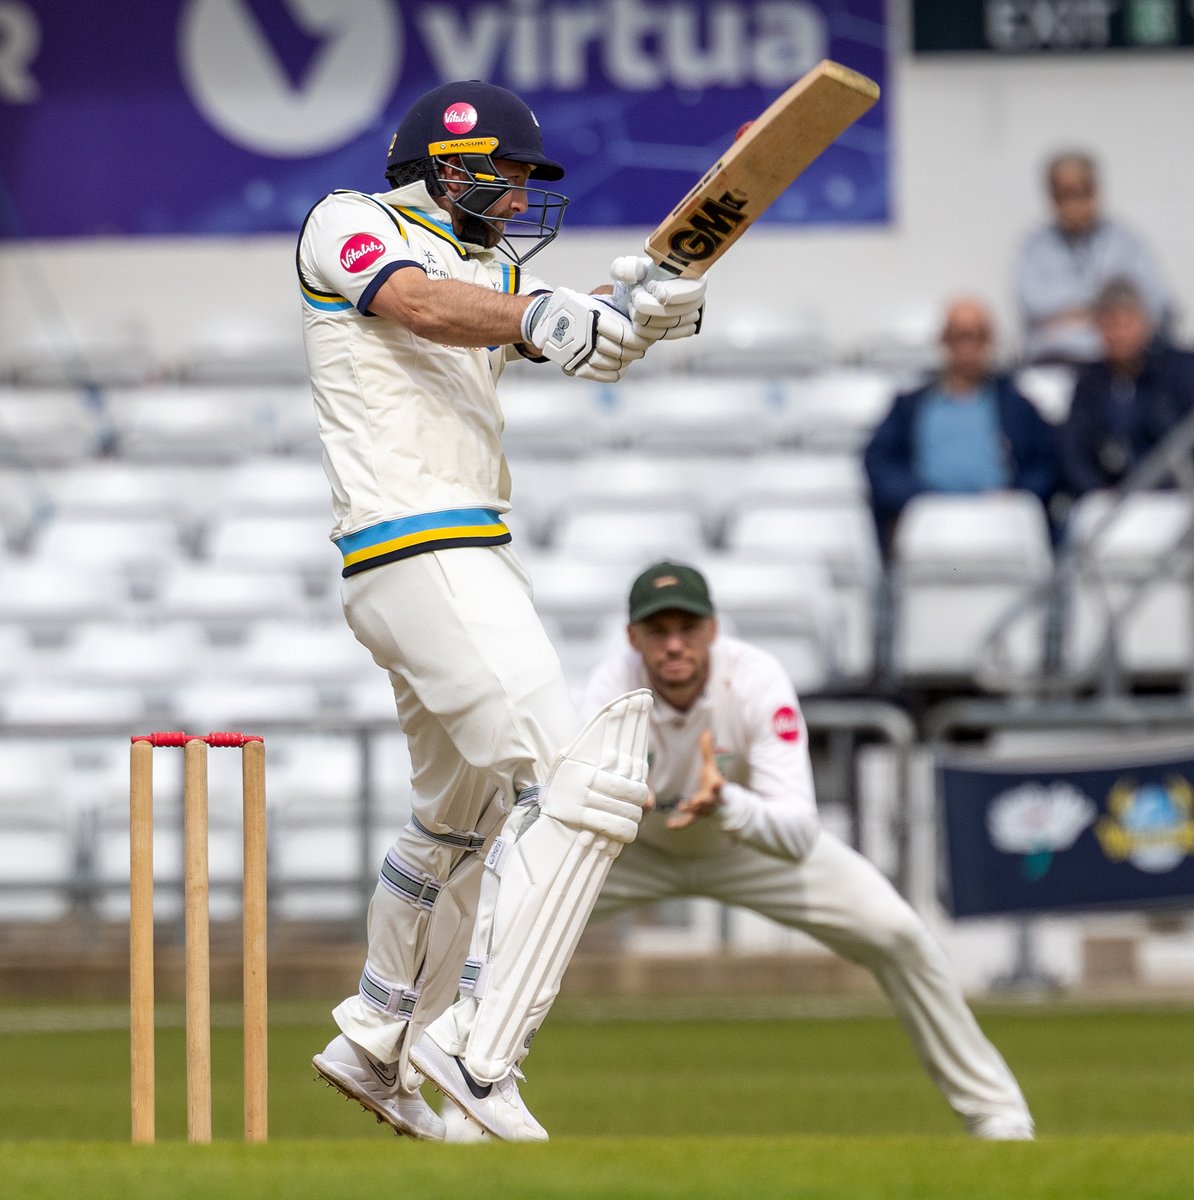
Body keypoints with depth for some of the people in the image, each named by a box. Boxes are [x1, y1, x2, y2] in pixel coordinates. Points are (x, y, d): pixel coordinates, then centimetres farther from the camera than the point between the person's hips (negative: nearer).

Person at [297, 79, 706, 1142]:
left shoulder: (490, 270, 21)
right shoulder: (347, 227, 0)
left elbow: (577, 334, 4)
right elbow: (423, 305, -21)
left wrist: (644, 309, -19)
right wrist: (545, 320, -39)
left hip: (475, 562, 10)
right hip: (417, 549, -10)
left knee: (463, 820, 24)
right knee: (579, 777, -21)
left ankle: (374, 1047, 38)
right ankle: (477, 1050, -26)